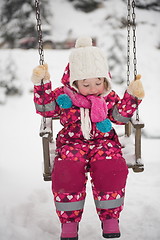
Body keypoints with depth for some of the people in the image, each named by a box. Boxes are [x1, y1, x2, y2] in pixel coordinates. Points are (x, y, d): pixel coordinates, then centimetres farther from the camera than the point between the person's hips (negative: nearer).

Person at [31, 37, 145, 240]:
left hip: (103, 142, 1)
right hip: (72, 143, 0)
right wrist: (41, 85, -6)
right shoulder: (64, 95, 6)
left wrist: (132, 96, -5)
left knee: (112, 169, -31)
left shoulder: (109, 97, 10)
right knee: (66, 172, -31)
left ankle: (110, 218, -12)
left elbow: (121, 116, 7)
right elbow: (45, 108, 5)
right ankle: (69, 220, -13)